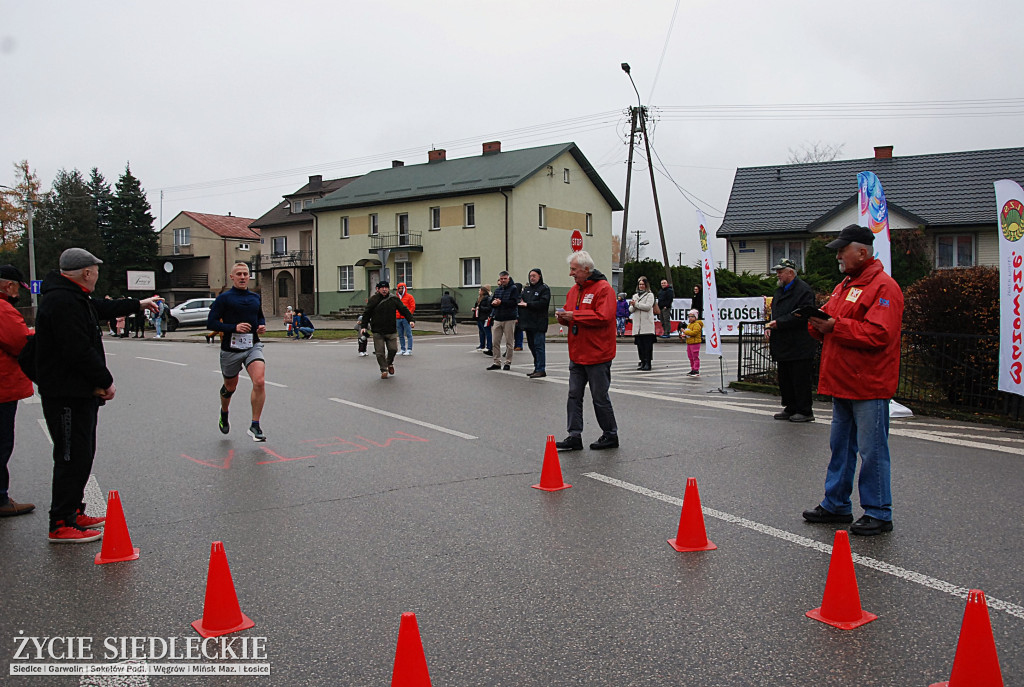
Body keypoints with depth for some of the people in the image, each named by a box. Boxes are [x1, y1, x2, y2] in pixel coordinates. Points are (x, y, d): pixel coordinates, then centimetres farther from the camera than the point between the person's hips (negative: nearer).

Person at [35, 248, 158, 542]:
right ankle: (61, 526, -1)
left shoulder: (74, 298, 15)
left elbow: (103, 309, 35)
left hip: (79, 394, 11)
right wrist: (106, 381, -15)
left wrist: (138, 304, 47)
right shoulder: (63, 302, -19)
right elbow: (79, 351, -25)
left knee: (81, 454, 17)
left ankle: (74, 512, 27)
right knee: (72, 457, -7)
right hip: (67, 396, -11)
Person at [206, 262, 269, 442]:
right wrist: (234, 327, -21)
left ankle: (254, 427, -12)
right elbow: (211, 323, -10)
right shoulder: (224, 298, -6)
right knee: (230, 387, 16)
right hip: (231, 349, -2)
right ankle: (224, 415, 49)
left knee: (260, 382, -21)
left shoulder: (256, 298, 9)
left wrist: (262, 326, 5)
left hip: (253, 346, 2)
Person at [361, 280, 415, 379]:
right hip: (377, 331, -1)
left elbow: (404, 310, 1)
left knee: (393, 349, 0)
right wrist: (364, 326, -3)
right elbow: (366, 313, 4)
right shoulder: (373, 299, 0)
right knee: (380, 352, -2)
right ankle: (384, 370, 13)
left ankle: (390, 364, 30)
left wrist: (411, 320, -13)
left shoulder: (394, 299, 3)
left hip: (391, 330, 1)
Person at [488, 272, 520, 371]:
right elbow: (491, 301, 12)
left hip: (509, 319, -5)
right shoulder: (497, 289, 15)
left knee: (509, 342, 1)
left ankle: (508, 362, 10)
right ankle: (497, 362, 12)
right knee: (495, 342, 4)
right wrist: (493, 302, -11)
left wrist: (501, 302, -17)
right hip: (497, 319, 5)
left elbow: (514, 302, -15)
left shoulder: (513, 288, -3)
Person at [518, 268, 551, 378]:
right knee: (532, 345, 11)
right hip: (528, 322, 8)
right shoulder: (527, 289, 19)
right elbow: (519, 299, 14)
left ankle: (541, 369, -9)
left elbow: (542, 303, -14)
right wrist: (521, 302, -9)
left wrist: (527, 304, -13)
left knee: (538, 345, -10)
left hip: (539, 323, -8)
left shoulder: (544, 288, -3)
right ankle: (537, 368, 19)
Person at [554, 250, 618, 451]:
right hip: (577, 354, 8)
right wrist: (563, 317, -2)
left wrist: (574, 315, -20)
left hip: (597, 354, -8)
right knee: (574, 395, 6)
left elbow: (603, 317, -23)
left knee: (600, 397, 2)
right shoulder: (574, 289, 14)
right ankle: (575, 436, 11)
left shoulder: (603, 289, -12)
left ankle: (610, 435, 17)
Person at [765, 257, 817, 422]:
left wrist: (778, 323, -21)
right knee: (784, 379, 12)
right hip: (783, 345, 9)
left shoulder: (804, 290, -11)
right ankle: (790, 408, 22)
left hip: (799, 347, -9)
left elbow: (801, 316, -20)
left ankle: (805, 411, 6)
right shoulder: (780, 291, 17)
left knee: (800, 379, -3)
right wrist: (769, 327, 7)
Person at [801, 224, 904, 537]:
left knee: (872, 450, -2)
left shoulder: (883, 287, -12)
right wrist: (818, 322, -1)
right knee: (840, 446, 15)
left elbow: (877, 334, -23)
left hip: (868, 386, -9)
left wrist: (834, 326, -21)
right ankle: (836, 504, 26)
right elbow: (831, 329, 21)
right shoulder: (843, 286, 18)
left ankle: (878, 513, 9)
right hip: (842, 383, 9)